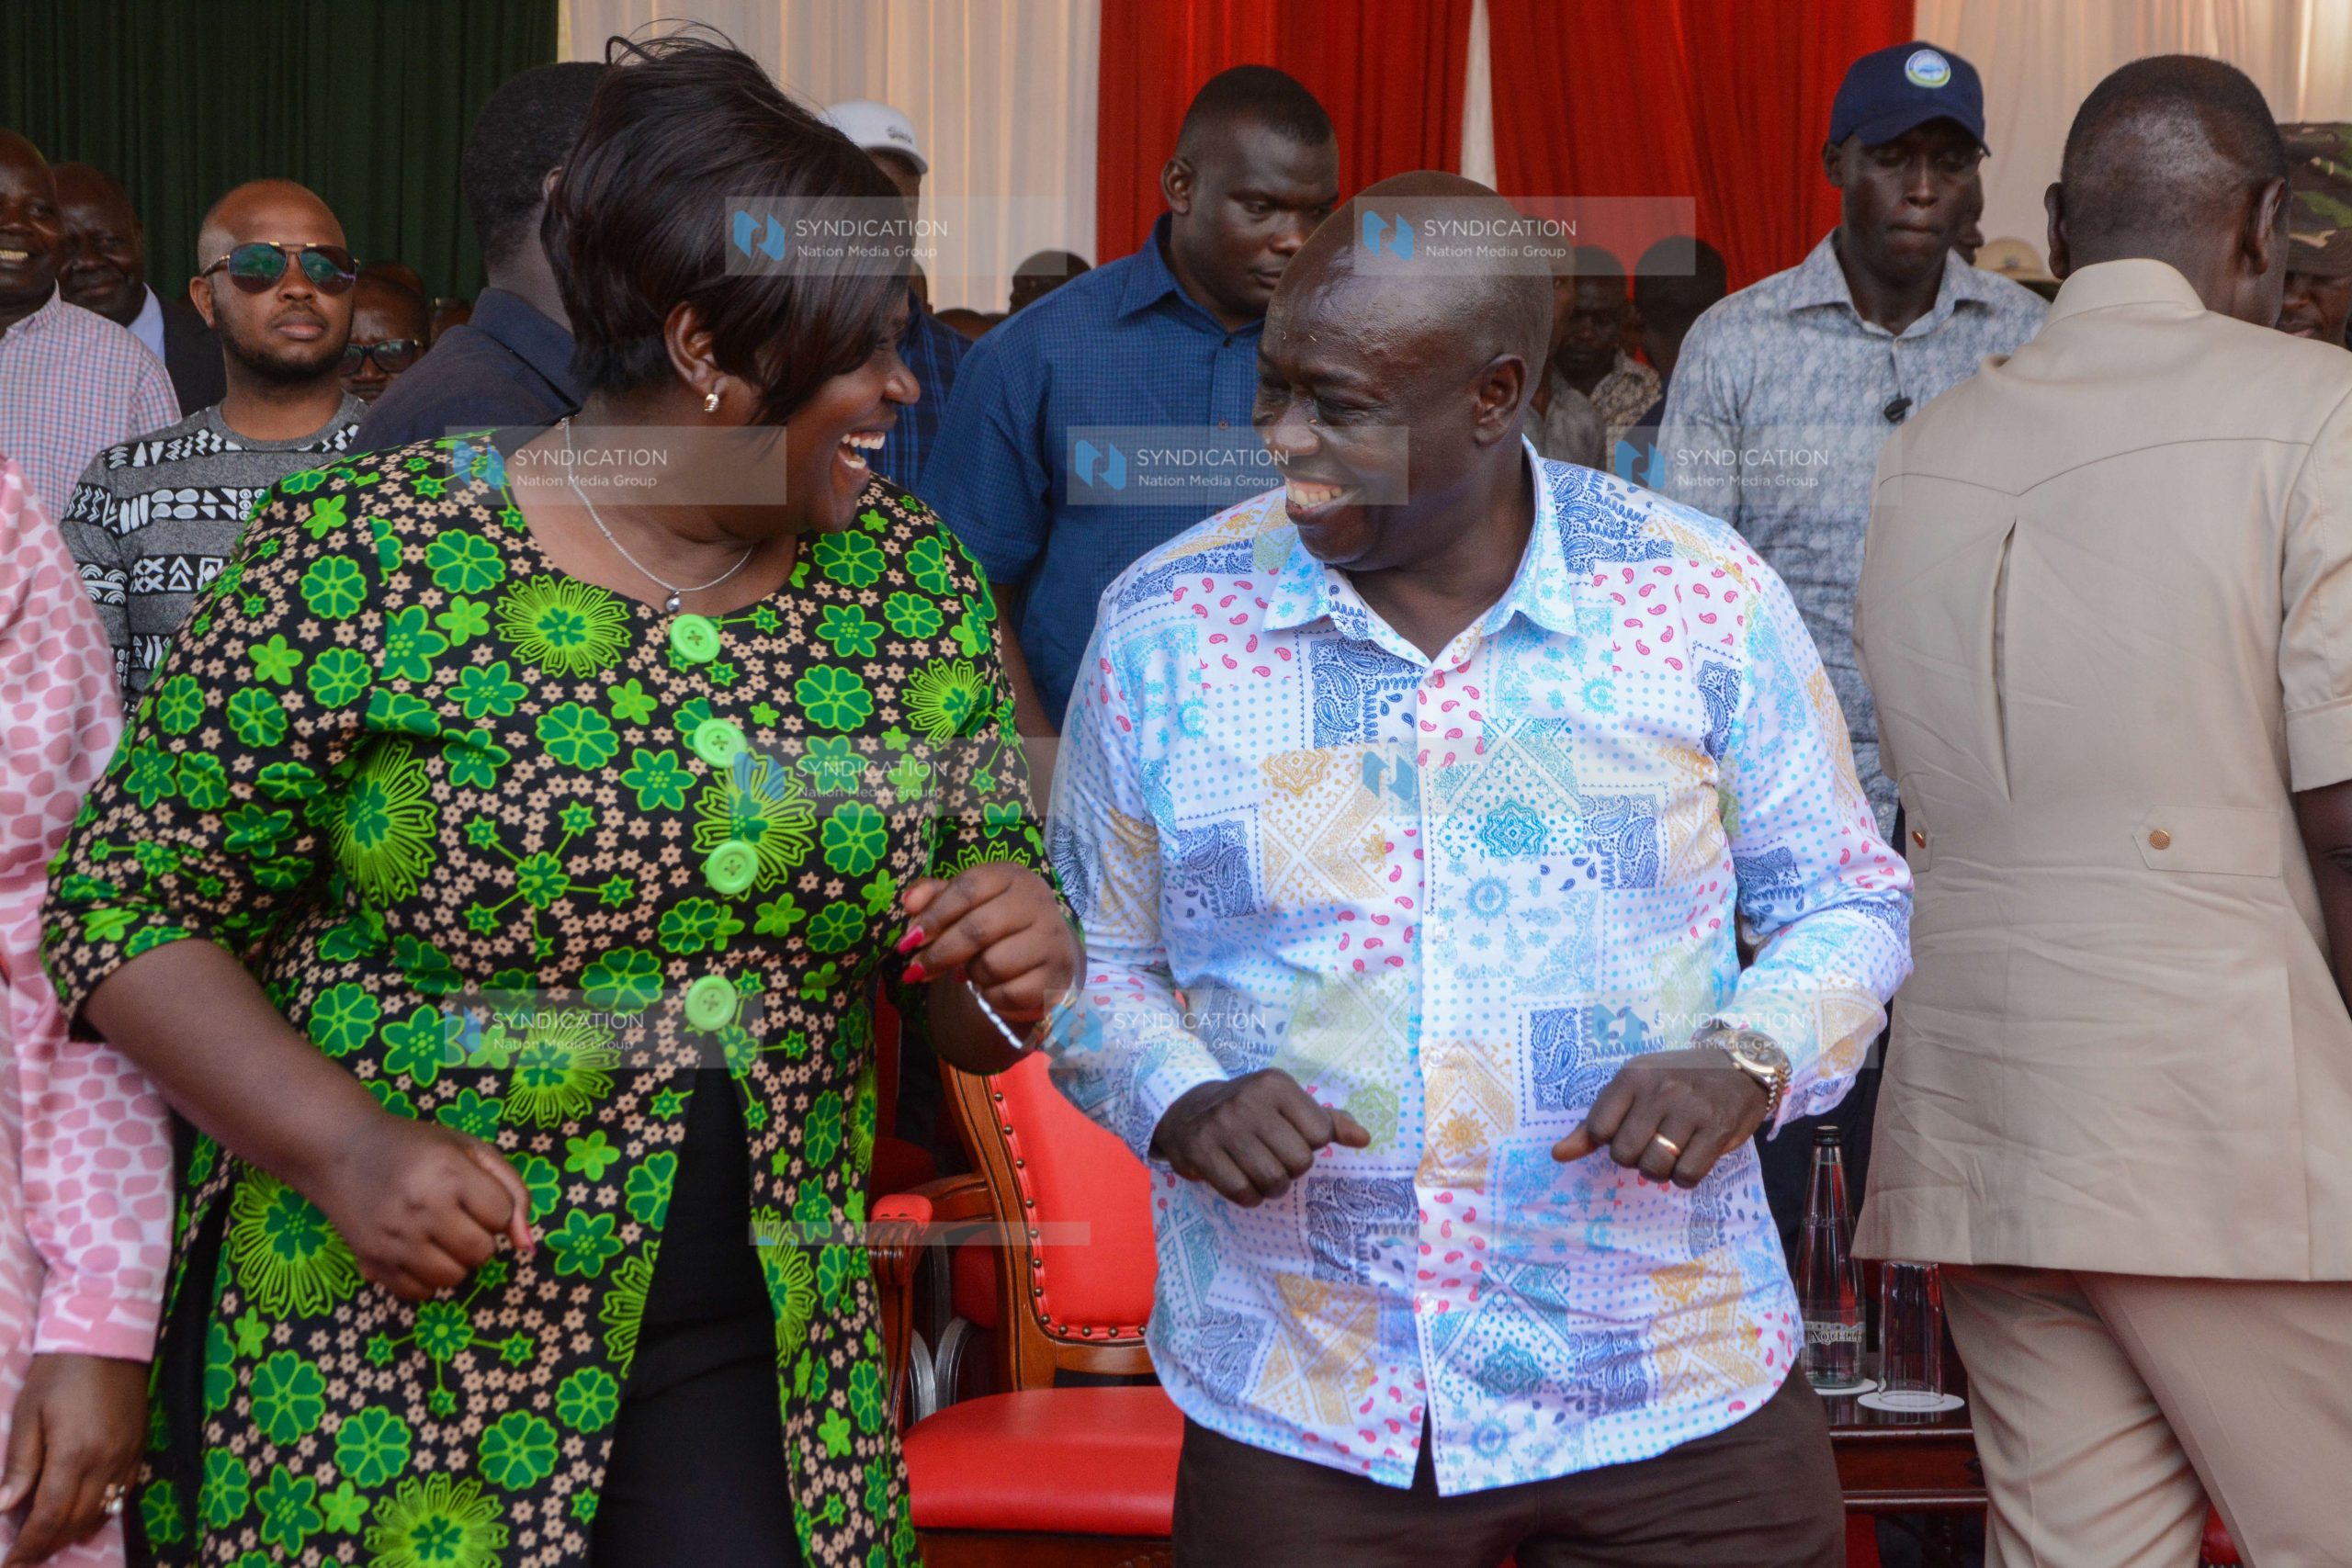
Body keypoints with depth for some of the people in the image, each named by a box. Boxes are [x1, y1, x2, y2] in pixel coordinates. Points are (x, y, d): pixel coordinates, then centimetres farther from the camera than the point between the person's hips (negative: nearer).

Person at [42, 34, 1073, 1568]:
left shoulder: (913, 579, 3)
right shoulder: (367, 561, -11)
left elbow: (972, 1025, 11)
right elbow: (127, 907, -6)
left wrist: (1020, 956, -12)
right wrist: (344, 1147, -19)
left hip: (749, 1367, 4)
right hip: (374, 1366, -3)